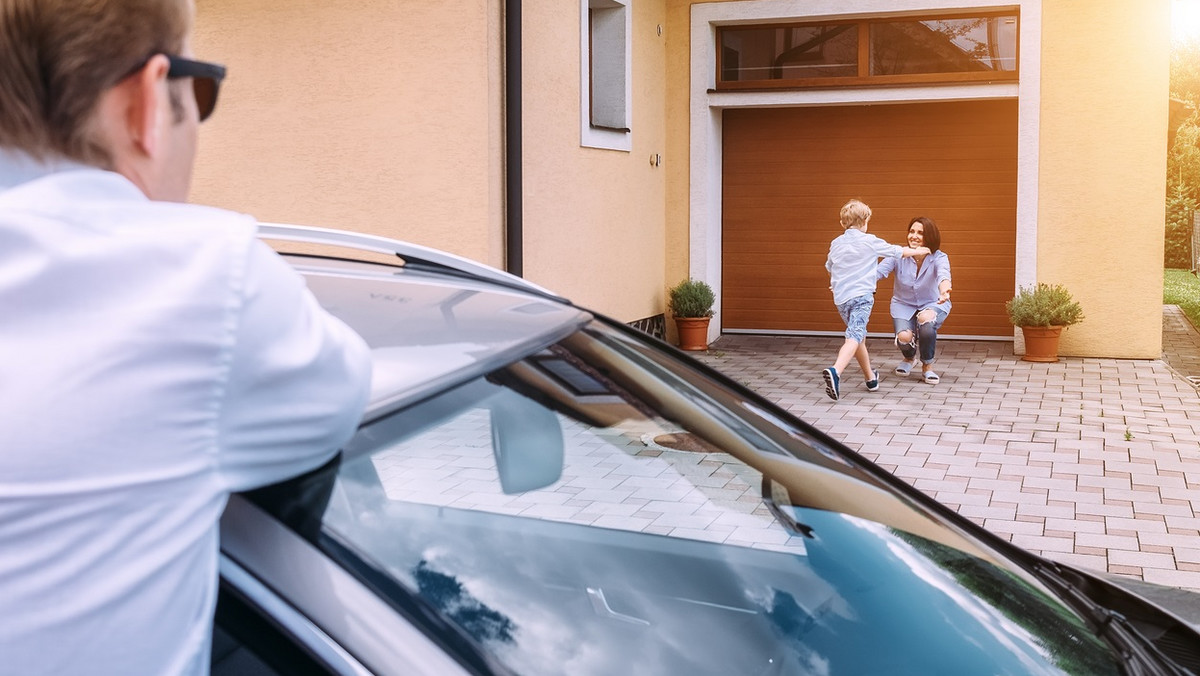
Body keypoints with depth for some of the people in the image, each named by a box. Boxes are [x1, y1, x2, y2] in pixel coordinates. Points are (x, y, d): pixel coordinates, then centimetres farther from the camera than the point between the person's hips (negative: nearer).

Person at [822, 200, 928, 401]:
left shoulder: (836, 244, 9)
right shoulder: (870, 241, -2)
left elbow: (829, 268, 24)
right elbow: (899, 251, 9)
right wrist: (919, 251, 26)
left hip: (841, 298, 6)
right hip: (861, 296, -6)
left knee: (858, 337, 20)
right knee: (854, 337, -16)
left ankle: (871, 378, 33)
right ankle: (835, 371, -40)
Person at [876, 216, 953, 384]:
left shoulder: (939, 258, -20)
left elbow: (943, 275, -41)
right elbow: (879, 271, -28)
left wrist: (944, 290, -66)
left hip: (932, 304, -1)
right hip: (903, 304, 1)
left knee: (926, 321, -35)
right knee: (904, 337, -26)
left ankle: (927, 366, -7)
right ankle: (909, 358, 17)